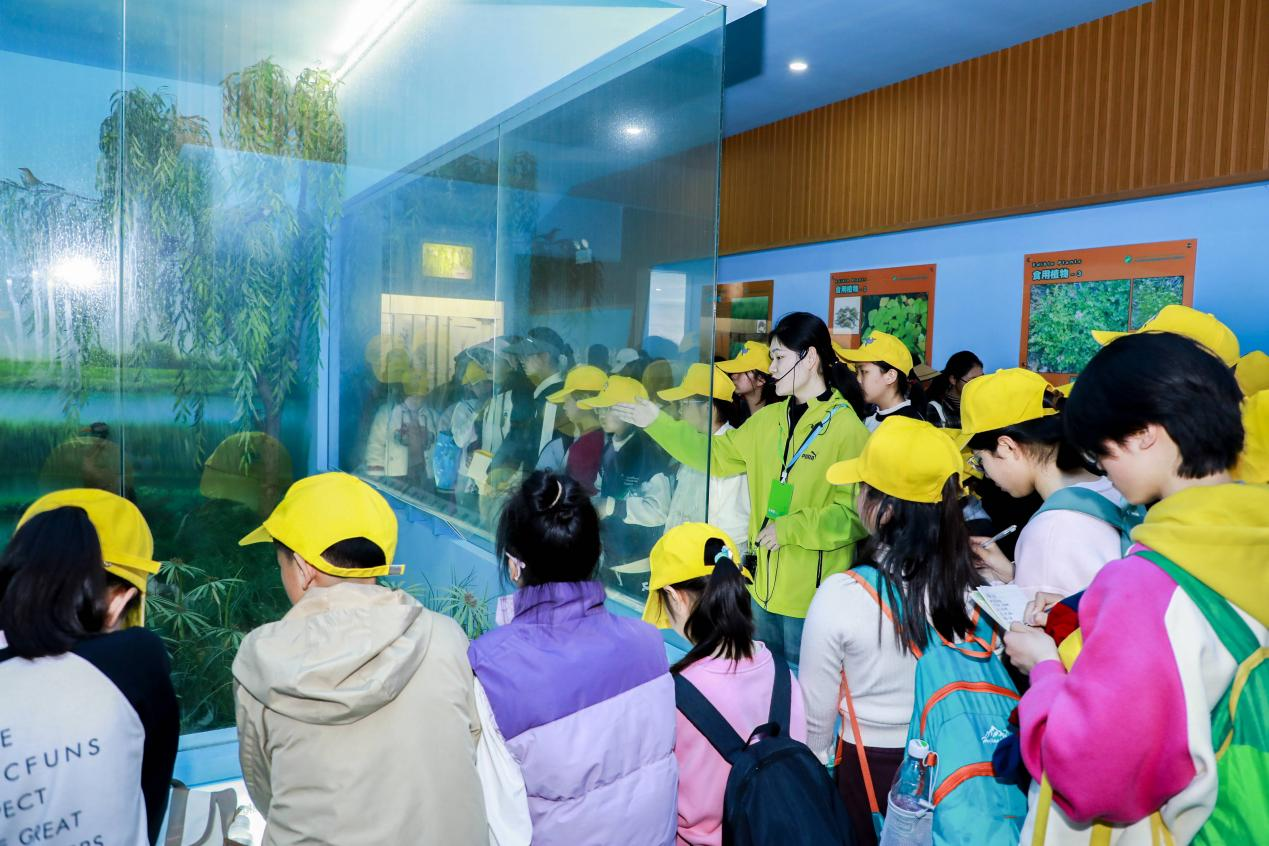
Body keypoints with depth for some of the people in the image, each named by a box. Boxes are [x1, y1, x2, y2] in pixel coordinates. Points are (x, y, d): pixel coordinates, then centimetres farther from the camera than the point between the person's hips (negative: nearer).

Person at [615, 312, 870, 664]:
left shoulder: (847, 428, -14)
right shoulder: (768, 419, 7)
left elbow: (856, 512, -19)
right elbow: (716, 455, 11)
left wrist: (790, 528, -20)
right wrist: (658, 424, 6)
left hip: (812, 597, -6)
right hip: (764, 587, 7)